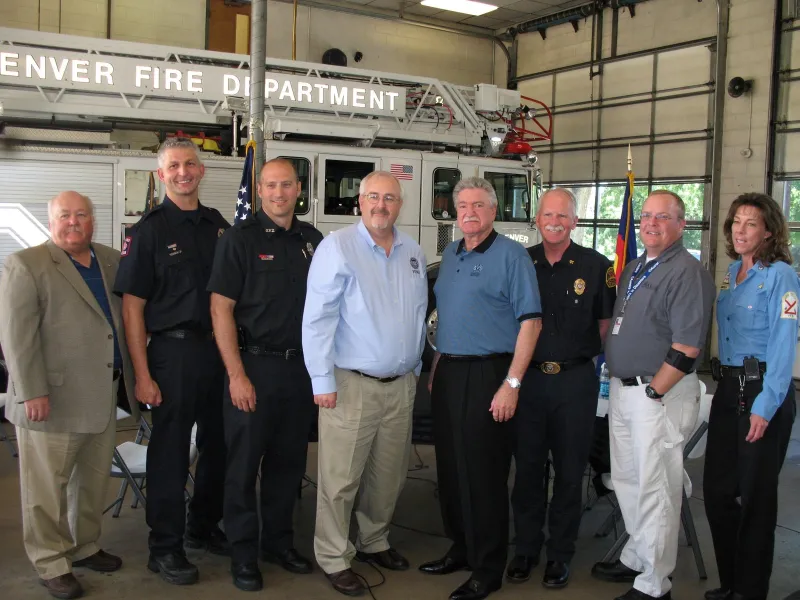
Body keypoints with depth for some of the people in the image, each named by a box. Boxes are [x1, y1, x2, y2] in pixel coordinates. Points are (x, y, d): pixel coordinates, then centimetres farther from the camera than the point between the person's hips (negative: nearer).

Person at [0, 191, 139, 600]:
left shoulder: (113, 261, 12)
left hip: (103, 396, 6)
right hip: (52, 398, -6)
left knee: (94, 480, 16)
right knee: (48, 486, 6)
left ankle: (84, 547, 32)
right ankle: (51, 565, 18)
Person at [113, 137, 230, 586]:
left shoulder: (219, 225, 9)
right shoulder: (150, 229, -5)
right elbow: (132, 305, -8)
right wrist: (143, 375, -14)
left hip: (220, 348, 5)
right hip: (173, 351, -5)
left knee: (219, 446, 14)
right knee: (170, 451, 3)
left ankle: (205, 527, 33)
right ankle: (165, 547, 17)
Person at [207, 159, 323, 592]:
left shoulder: (312, 239, 9)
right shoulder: (240, 238, -7)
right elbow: (221, 309, -11)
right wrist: (237, 375, -16)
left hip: (300, 367, 5)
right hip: (254, 365, -5)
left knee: (289, 462, 14)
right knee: (244, 464, 4)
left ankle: (279, 541, 29)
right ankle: (243, 554, 17)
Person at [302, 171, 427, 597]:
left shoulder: (412, 252, 10)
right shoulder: (338, 247, -9)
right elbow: (317, 317, -13)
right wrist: (322, 380, -15)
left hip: (401, 385, 6)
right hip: (351, 383, -6)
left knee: (388, 475, 16)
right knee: (341, 478, 1)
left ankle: (374, 542, 35)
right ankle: (333, 559, 15)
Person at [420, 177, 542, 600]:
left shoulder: (511, 256, -8)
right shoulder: (450, 255, 14)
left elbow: (530, 321, -13)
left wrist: (512, 383, -18)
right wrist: (435, 370, 16)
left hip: (486, 375, -7)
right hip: (447, 374, 7)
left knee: (483, 474, -1)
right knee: (450, 468, 13)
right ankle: (461, 549, 30)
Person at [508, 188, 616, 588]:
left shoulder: (596, 266, -2)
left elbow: (606, 324, 4)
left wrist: (580, 353, -3)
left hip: (576, 380, -2)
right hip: (528, 378, 2)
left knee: (570, 471, 8)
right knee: (527, 467, 10)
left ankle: (560, 554, 22)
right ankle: (526, 548, 25)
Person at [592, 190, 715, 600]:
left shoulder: (687, 273, -14)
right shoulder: (633, 269, 14)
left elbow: (686, 349, -20)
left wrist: (652, 394, -18)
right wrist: (619, 385, 15)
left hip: (660, 394, -9)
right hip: (623, 389, 9)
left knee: (655, 489, -1)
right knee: (626, 481, 18)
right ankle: (636, 558, 35)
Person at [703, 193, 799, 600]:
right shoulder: (731, 272, 11)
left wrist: (765, 406, -21)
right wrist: (725, 381, 14)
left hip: (763, 392, -7)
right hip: (728, 390, 7)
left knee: (755, 496, 4)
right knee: (717, 489, 11)